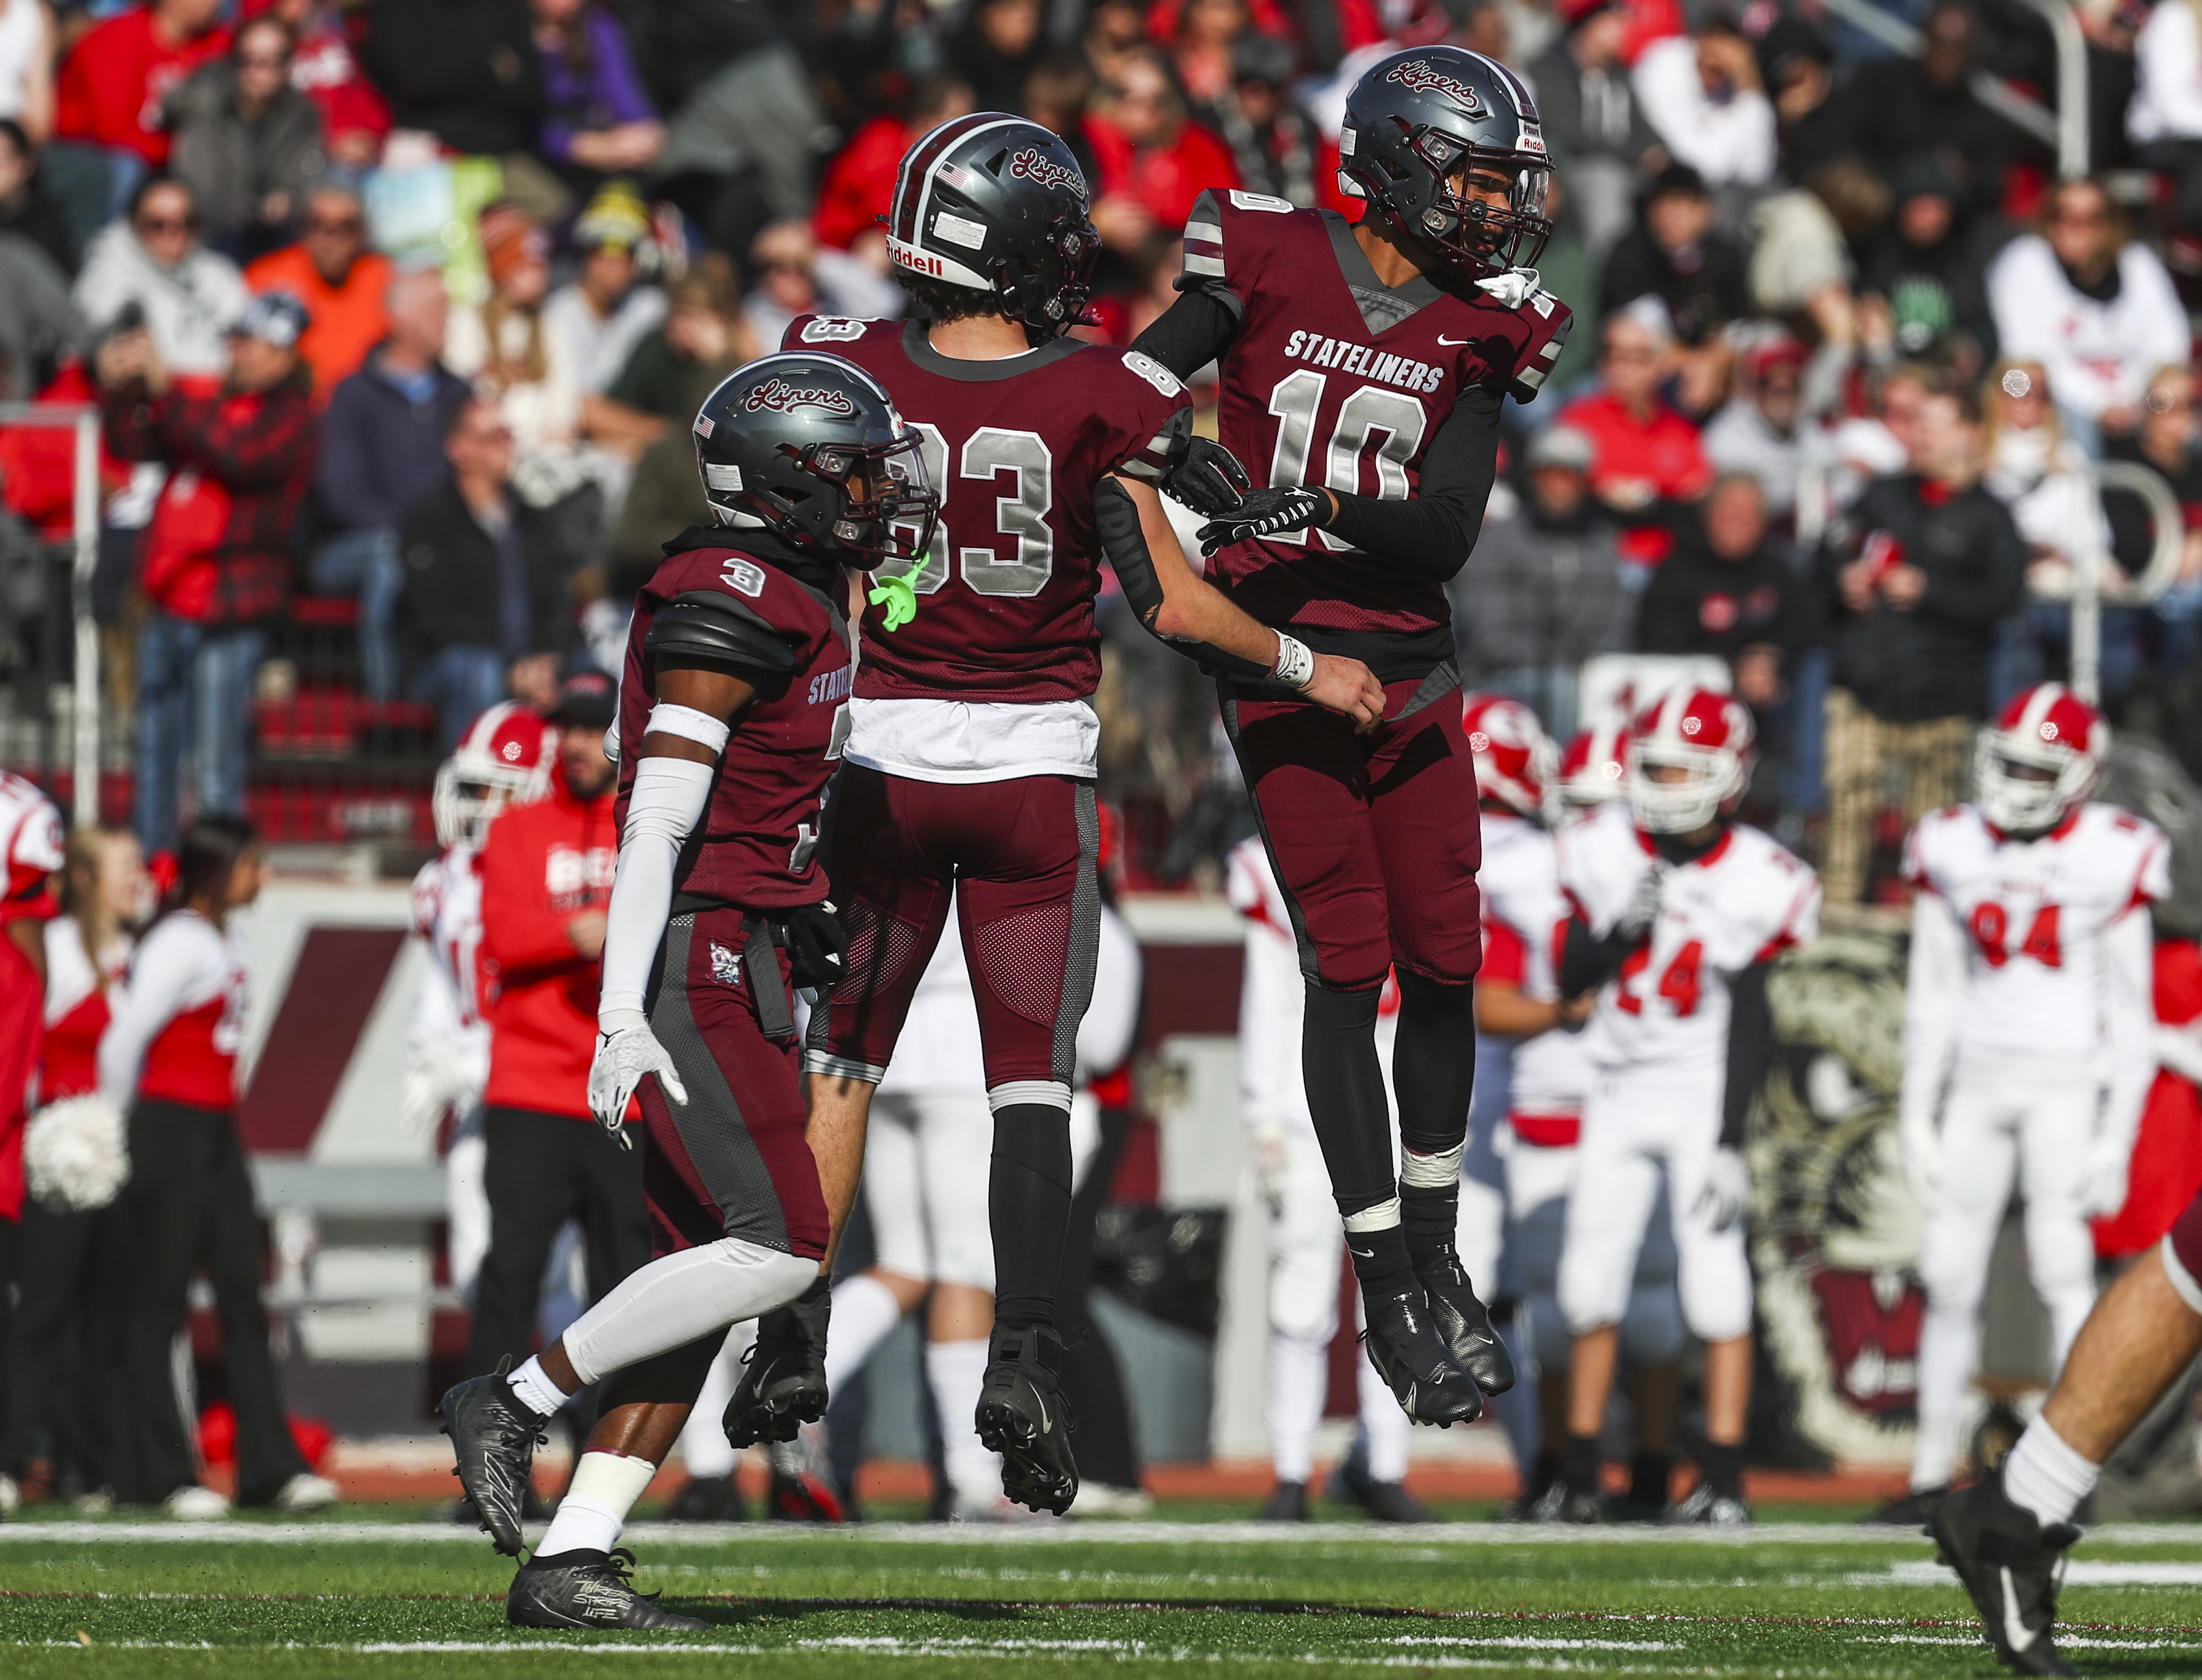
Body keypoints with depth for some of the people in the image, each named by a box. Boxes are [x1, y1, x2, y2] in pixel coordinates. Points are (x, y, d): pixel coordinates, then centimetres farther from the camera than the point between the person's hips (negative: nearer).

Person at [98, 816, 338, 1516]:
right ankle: (159, 1475, 0)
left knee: (243, 1299, 5)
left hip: (217, 1133, 9)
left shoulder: (226, 944, 14)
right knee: (157, 1305, -3)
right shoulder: (181, 944, -13)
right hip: (168, 1127, -9)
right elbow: (122, 1043, -15)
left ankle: (271, 1467, 5)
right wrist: (119, 1136, -5)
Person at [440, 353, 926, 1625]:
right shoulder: (735, 602, -13)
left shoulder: (802, 606, 18)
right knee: (778, 1244, -15)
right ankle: (516, 1404, -5)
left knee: (707, 1274, 5)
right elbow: (658, 818, -19)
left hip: (742, 972, 10)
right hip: (695, 964, -10)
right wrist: (625, 1015, -24)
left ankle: (572, 1564, 4)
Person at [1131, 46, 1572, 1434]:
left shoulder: (1481, 332, 4)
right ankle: (1391, 1296, 0)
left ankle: (1436, 1251, 23)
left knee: (1443, 964, 4)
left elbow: (1446, 535, -5)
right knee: (1349, 965, -6)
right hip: (1278, 667, -4)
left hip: (1411, 674, 4)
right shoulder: (1268, 264, -4)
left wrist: (1321, 500, -19)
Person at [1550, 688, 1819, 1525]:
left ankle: (1725, 1479, -6)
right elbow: (1571, 979, 4)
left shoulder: (1751, 882, -10)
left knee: (1715, 1284, -9)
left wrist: (1730, 1142, -14)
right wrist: (1616, 930, -16)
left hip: (1704, 1093, -4)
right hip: (1619, 1090, 4)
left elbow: (1749, 1028, -10)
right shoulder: (1605, 852, 0)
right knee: (1591, 1282, 4)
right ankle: (1580, 1473, 14)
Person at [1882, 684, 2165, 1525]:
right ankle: (1933, 1471, 10)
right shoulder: (1954, 851, 5)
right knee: (1950, 1275, 2)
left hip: (2066, 1083, -4)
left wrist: (2117, 1134, -7)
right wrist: (1917, 1117, 7)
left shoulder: (2111, 860, -5)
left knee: (2063, 1265, -15)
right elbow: (1932, 999, 10)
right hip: (1978, 1081, 4)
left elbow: (2131, 1014, -2)